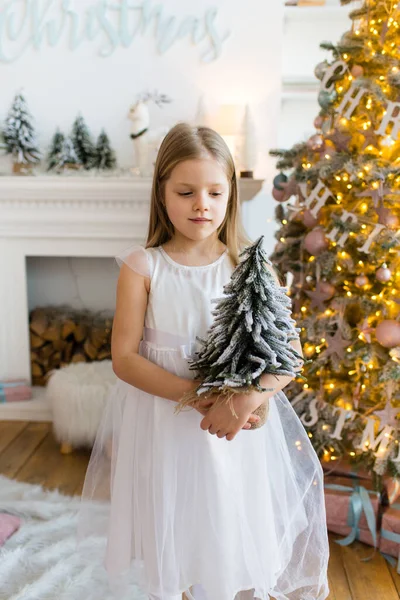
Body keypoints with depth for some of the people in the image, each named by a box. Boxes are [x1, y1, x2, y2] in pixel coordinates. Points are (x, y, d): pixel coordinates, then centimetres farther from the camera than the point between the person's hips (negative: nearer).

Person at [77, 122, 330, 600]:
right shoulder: (142, 267, -7)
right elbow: (124, 357, -10)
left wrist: (245, 400, -25)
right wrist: (196, 396, -22)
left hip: (239, 429, 1)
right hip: (161, 427, 0)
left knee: (230, 540, 14)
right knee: (164, 553, 16)